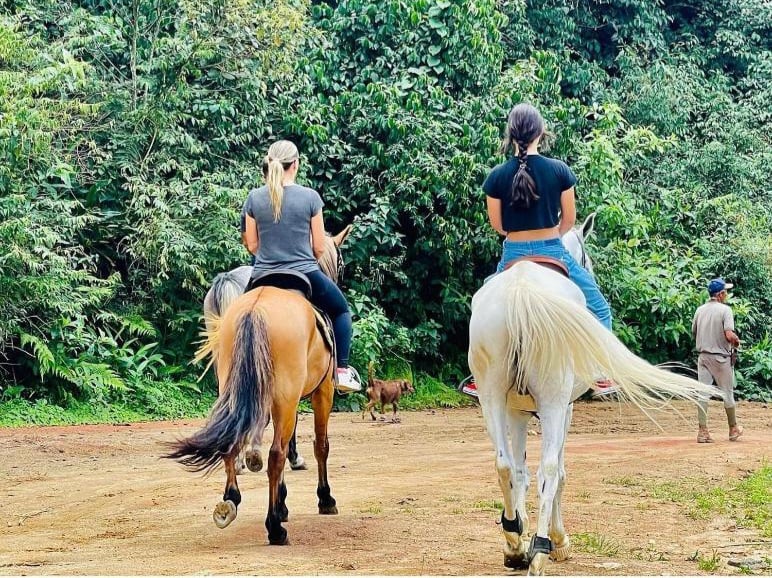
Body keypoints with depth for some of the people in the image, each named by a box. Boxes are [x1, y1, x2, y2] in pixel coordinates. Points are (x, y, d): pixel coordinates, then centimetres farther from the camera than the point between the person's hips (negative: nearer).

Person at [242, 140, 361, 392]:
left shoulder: (254, 198, -2)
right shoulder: (310, 197, -8)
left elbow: (252, 245, 4)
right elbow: (319, 248, -3)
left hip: (264, 276, 2)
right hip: (305, 275, -2)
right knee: (341, 309, 23)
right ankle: (342, 370, 15)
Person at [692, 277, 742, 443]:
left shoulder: (700, 310, 6)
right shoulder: (725, 309, -12)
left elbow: (694, 334, 14)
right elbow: (729, 335, -21)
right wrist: (737, 342, -1)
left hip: (703, 356, 5)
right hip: (721, 357, -4)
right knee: (727, 393, 10)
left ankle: (702, 431, -2)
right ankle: (733, 429, 22)